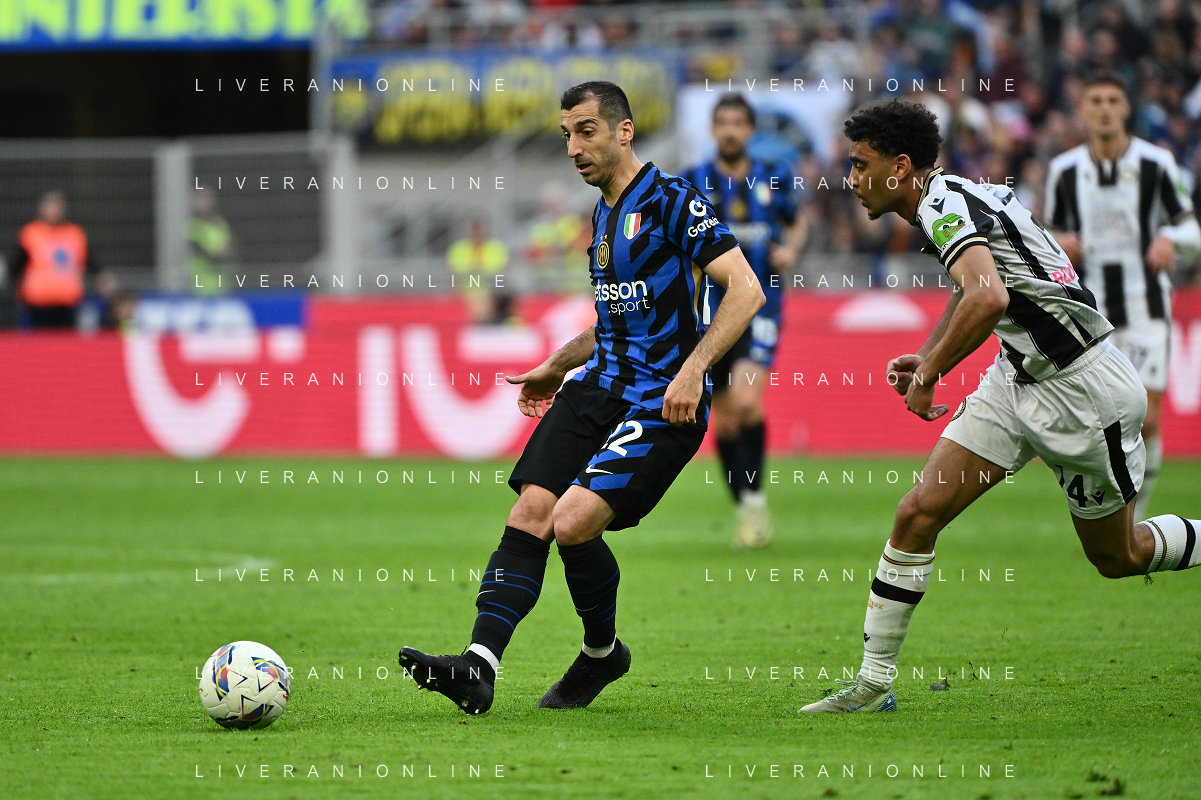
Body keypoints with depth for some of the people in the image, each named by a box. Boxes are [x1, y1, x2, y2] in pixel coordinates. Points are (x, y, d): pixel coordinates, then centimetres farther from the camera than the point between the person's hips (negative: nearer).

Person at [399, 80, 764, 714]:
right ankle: (479, 667, -18)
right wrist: (557, 367, 27)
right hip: (598, 388, 8)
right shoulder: (603, 215, 18)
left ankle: (602, 651, 6)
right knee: (529, 514, -11)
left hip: (661, 406, -8)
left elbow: (745, 289, -15)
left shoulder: (670, 202, -9)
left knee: (572, 521, -21)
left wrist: (693, 368, -23)